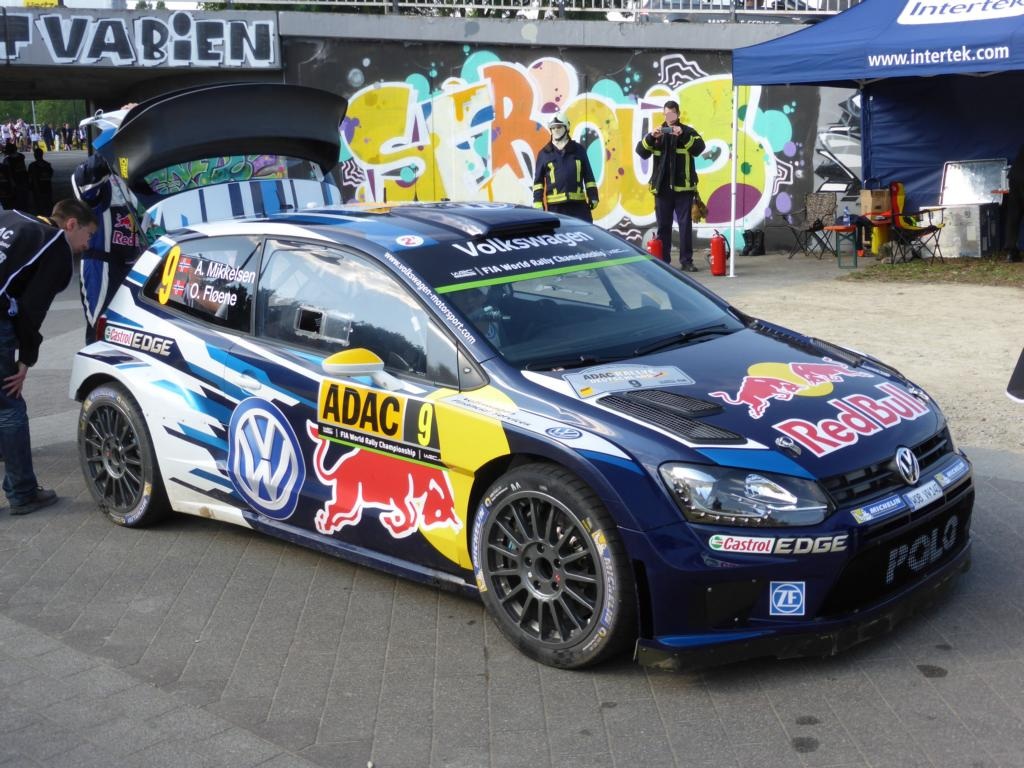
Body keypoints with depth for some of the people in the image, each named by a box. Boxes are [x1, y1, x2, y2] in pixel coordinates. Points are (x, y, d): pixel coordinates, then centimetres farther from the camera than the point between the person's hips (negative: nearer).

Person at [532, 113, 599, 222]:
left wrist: (592, 197, 3)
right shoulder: (544, 153, 7)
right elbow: (538, 181, 6)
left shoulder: (579, 150, 10)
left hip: (578, 203, 1)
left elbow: (589, 177, 11)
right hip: (555, 205, -1)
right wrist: (538, 204, -2)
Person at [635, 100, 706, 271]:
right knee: (663, 226, 5)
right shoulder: (657, 133, 11)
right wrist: (651, 137, -18)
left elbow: (699, 148, -12)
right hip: (662, 187, 2)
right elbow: (641, 151, 0)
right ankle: (663, 261, 10)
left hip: (683, 187, -2)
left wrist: (683, 136, -26)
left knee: (685, 224, -2)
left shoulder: (687, 131, 5)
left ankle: (686, 261, 0)